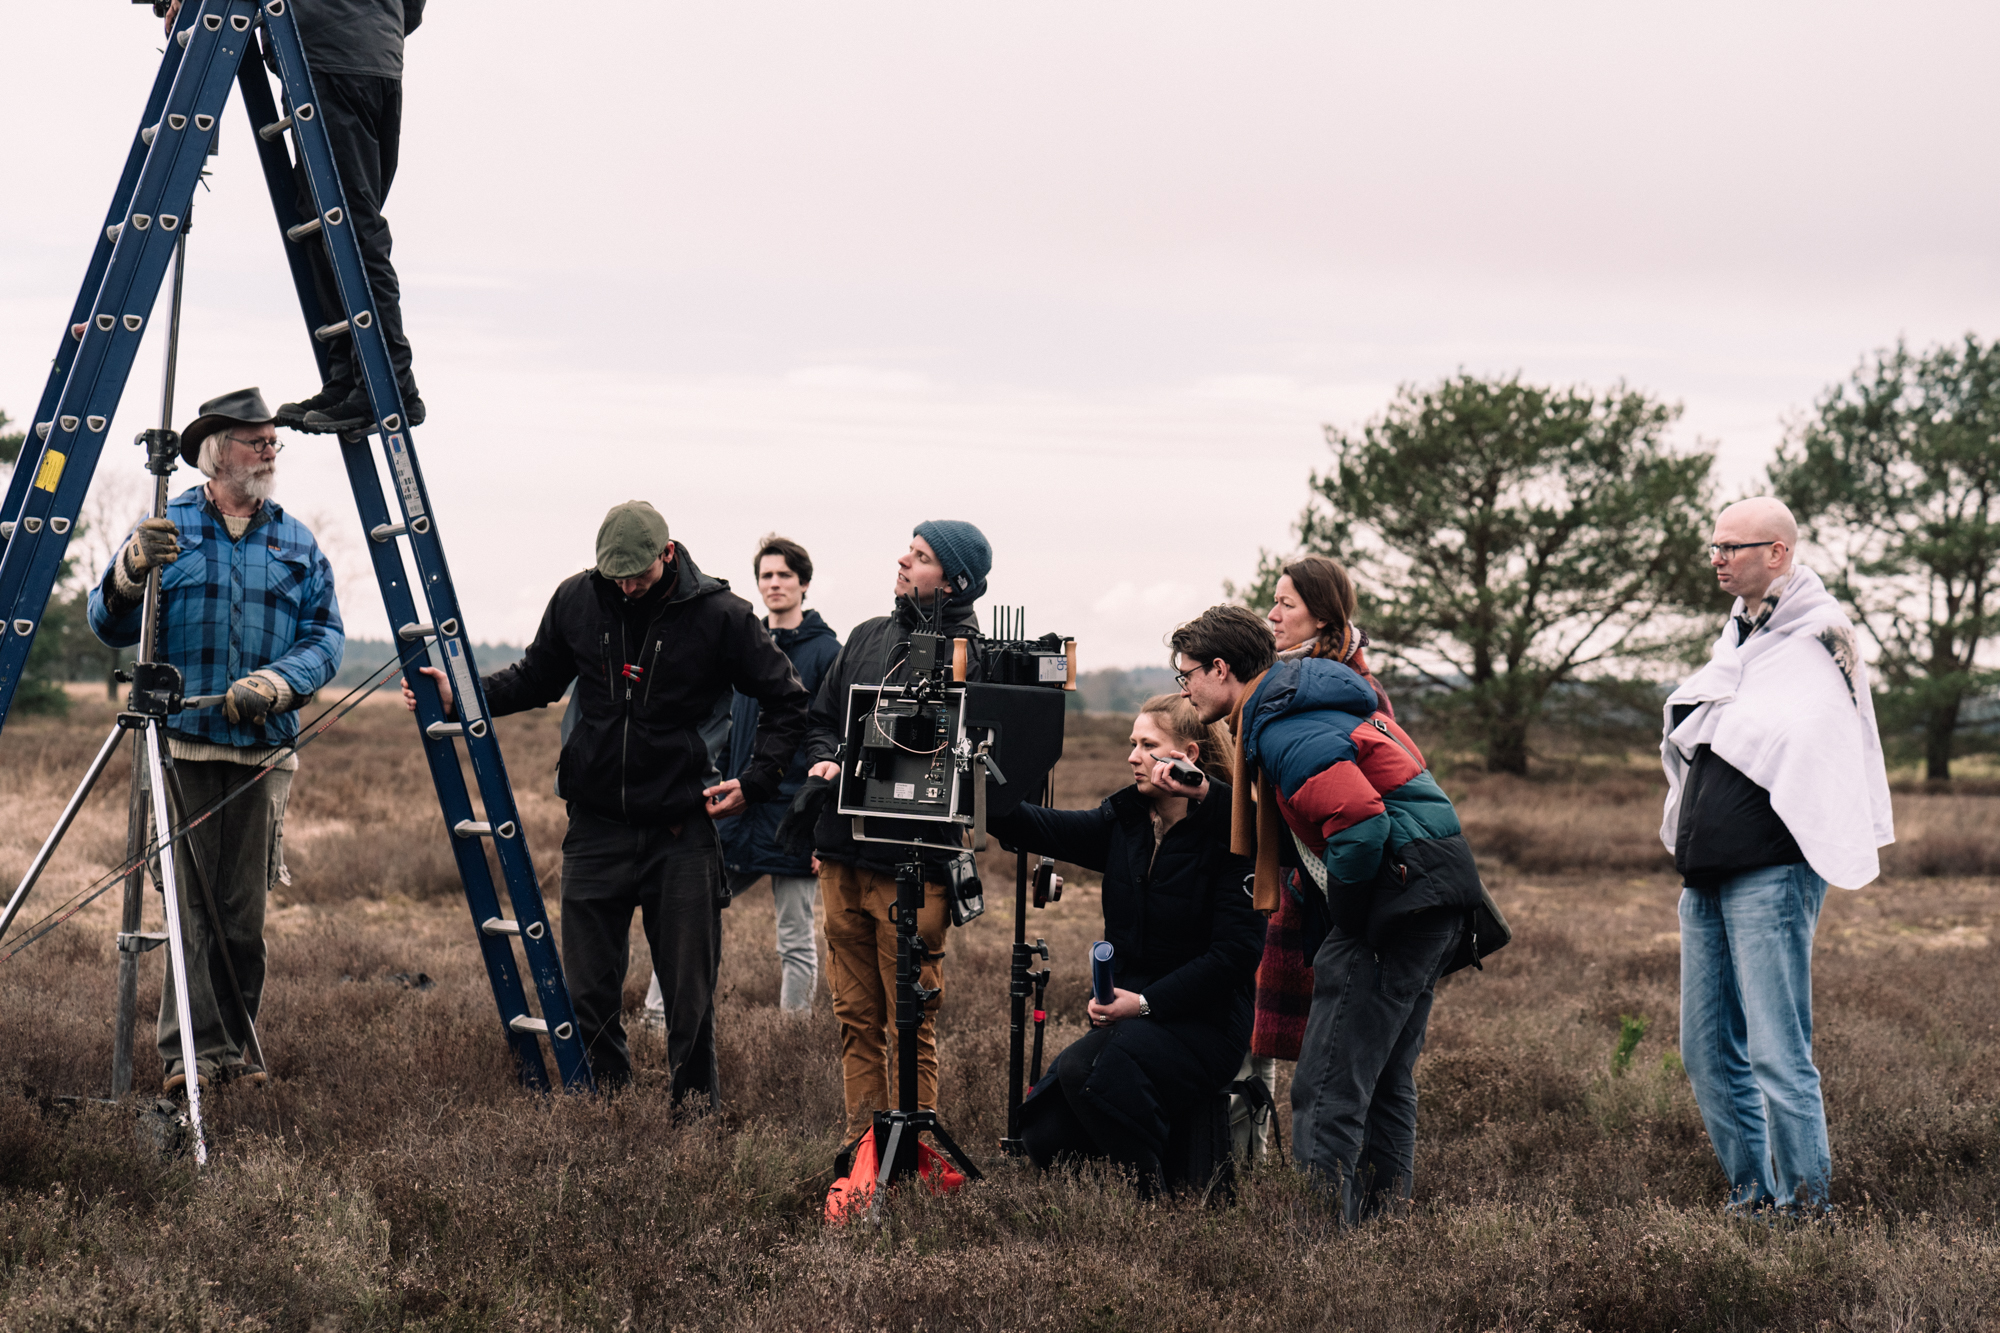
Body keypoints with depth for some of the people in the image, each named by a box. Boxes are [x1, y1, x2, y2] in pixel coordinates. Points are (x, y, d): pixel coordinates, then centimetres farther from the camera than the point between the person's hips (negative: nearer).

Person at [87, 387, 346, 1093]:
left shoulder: (297, 542, 14)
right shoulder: (166, 530, 8)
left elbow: (327, 635, 6)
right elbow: (108, 626, 5)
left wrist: (278, 683, -13)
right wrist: (132, 569, -15)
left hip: (265, 750, 2)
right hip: (183, 743, -2)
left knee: (245, 909, 2)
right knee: (193, 902, -10)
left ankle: (232, 1048, 8)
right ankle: (191, 1052, -10)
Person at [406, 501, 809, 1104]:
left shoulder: (719, 615, -7)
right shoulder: (576, 600, 1)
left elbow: (785, 701, 3)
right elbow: (537, 679, 18)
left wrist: (755, 782, -5)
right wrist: (460, 696, 5)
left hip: (682, 831, -3)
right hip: (595, 827, 3)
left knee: (690, 993, 1)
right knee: (588, 990, 4)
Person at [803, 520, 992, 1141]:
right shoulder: (869, 637, 13)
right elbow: (821, 718, 24)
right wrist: (826, 761, 3)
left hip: (912, 865, -6)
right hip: (843, 858, 6)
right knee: (857, 1018, 11)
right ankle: (863, 1143, 18)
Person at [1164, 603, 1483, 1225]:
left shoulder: (1283, 731, -15)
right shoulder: (1294, 702, 18)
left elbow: (1361, 824, -27)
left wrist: (1341, 927, -14)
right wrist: (1213, 797, 17)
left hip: (1401, 887, -11)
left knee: (1327, 1083, -10)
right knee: (1386, 1076, 17)